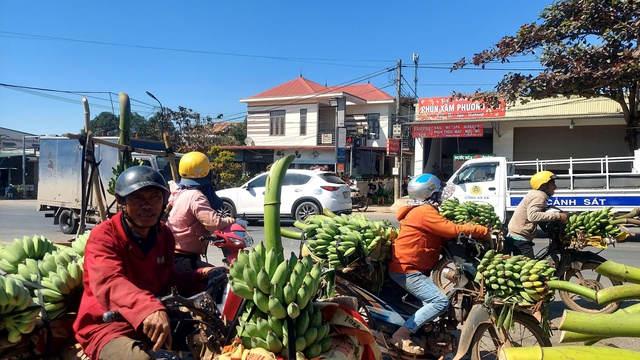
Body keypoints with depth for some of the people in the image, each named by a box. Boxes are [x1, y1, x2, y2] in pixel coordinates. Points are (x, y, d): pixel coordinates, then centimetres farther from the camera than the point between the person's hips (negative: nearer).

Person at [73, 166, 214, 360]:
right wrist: (148, 308, -52)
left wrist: (200, 276, -4)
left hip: (154, 323, 6)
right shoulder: (103, 236, -15)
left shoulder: (164, 235, 4)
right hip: (107, 327, -6)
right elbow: (109, 283, -34)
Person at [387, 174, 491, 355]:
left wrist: (473, 227, 3)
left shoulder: (420, 211, 17)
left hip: (411, 267, 11)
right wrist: (484, 232, -9)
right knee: (440, 301, -20)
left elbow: (443, 236, 12)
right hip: (406, 270, -11)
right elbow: (453, 230, -20)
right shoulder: (425, 211, -15)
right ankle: (401, 335, -18)